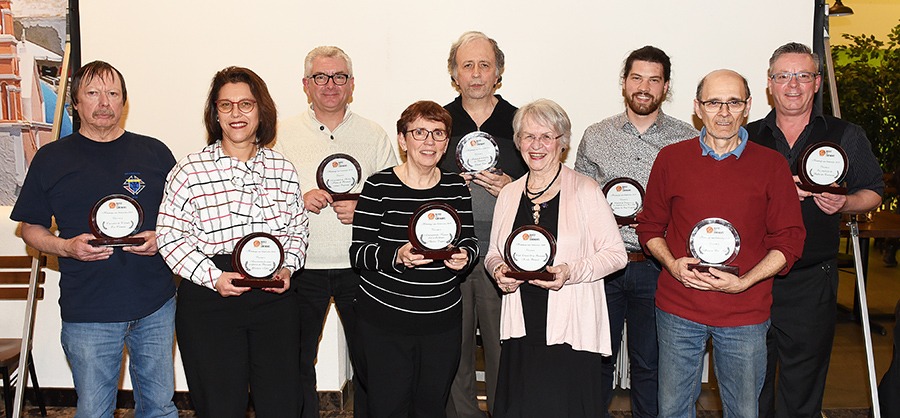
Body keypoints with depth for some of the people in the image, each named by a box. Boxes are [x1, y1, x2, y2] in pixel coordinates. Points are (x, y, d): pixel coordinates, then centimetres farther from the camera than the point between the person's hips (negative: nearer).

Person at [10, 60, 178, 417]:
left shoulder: (155, 153, 5)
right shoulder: (51, 159, 3)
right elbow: (30, 228, 8)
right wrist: (66, 247, -12)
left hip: (156, 307, 1)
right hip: (87, 314, -1)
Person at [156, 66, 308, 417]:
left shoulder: (283, 170, 7)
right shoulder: (190, 171, -4)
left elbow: (297, 230, 15)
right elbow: (169, 236, -5)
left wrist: (287, 268, -3)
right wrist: (213, 278, -15)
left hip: (275, 299, 3)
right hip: (209, 302, -3)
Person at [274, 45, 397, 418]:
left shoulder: (374, 135, 6)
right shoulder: (284, 134, 5)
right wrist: (298, 201, -15)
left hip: (359, 266, 0)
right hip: (301, 265, 0)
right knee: (297, 362, 10)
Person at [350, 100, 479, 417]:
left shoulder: (456, 187, 5)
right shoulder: (379, 187, -7)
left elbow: (469, 242, 8)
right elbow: (358, 253, -10)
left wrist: (463, 257, -15)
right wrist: (397, 256, -27)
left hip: (442, 322, 4)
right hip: (383, 323, -3)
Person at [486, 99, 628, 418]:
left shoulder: (585, 190, -3)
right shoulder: (509, 194, 11)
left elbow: (616, 253, -3)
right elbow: (493, 254, 19)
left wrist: (571, 272, -18)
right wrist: (499, 270, -4)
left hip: (571, 334, -4)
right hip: (522, 334, 4)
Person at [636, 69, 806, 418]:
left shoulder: (771, 165, -1)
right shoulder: (670, 158, 2)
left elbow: (789, 240, 0)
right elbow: (650, 226, 9)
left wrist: (743, 282, -14)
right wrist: (671, 264, -10)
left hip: (745, 314, 0)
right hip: (678, 310, 1)